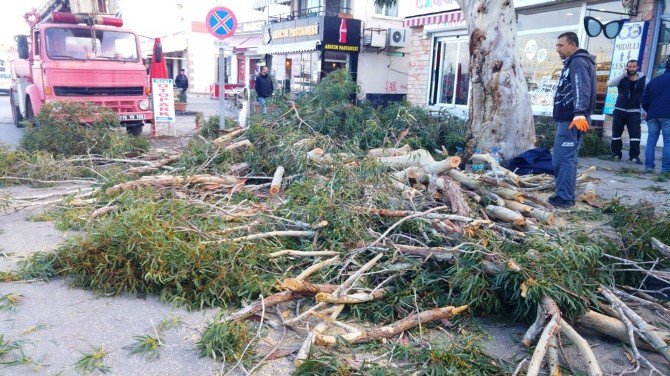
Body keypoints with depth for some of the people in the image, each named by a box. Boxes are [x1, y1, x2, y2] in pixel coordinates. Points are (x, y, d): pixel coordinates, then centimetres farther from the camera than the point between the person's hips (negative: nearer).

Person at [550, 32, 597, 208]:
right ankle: (565, 194, 20)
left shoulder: (578, 62, -10)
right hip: (567, 119, 11)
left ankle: (565, 198, -7)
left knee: (564, 159, -10)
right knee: (561, 158, 14)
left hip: (571, 120, -11)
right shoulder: (573, 62, 23)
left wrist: (580, 113, -37)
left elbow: (581, 88, -25)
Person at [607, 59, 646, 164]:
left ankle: (634, 156, 1)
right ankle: (616, 153, 18)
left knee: (635, 134, -5)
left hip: (634, 112, 0)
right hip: (619, 111, 1)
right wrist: (623, 74, -23)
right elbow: (610, 84, -18)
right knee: (616, 133, 5)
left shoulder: (643, 79, 1)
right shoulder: (622, 78, 0)